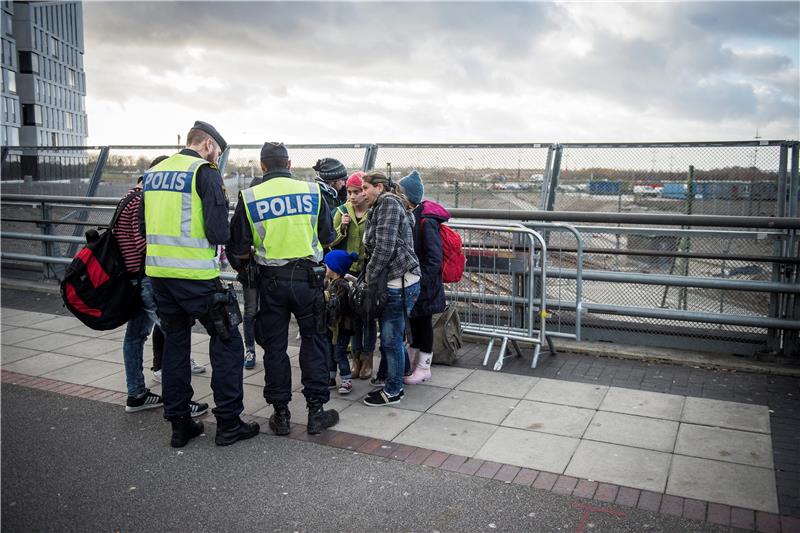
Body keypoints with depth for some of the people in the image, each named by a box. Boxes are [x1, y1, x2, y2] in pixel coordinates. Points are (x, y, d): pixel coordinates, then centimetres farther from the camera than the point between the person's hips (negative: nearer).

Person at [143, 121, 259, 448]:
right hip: (194, 274, -7)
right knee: (226, 341, 5)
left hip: (157, 271, 7)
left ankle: (179, 424, 22)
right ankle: (228, 422, 9)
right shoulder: (205, 172, -8)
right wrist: (223, 237, 5)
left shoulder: (153, 172, 13)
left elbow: (144, 224, 18)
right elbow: (218, 231, -16)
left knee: (175, 342, 16)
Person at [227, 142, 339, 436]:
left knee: (274, 346, 11)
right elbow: (327, 237, 6)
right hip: (308, 277, 0)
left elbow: (238, 250, -2)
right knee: (313, 341, 11)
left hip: (271, 281, 0)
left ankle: (280, 413, 18)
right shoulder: (312, 191, -2)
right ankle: (316, 410, 13)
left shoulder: (249, 197, -4)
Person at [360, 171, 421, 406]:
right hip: (391, 282, 10)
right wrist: (370, 278, 11)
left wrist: (369, 278, -10)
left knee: (391, 338, -1)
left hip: (399, 282, -10)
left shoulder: (388, 203, -9)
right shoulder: (381, 207, 21)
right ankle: (393, 384, 27)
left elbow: (384, 248, -17)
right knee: (389, 337, 15)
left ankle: (393, 392, 11)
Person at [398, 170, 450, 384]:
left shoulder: (427, 221, -20)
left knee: (423, 322, 5)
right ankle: (412, 361, 31)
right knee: (413, 321, 17)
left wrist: (420, 281, -20)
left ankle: (424, 367, 19)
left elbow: (434, 258, -20)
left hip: (424, 285, -7)